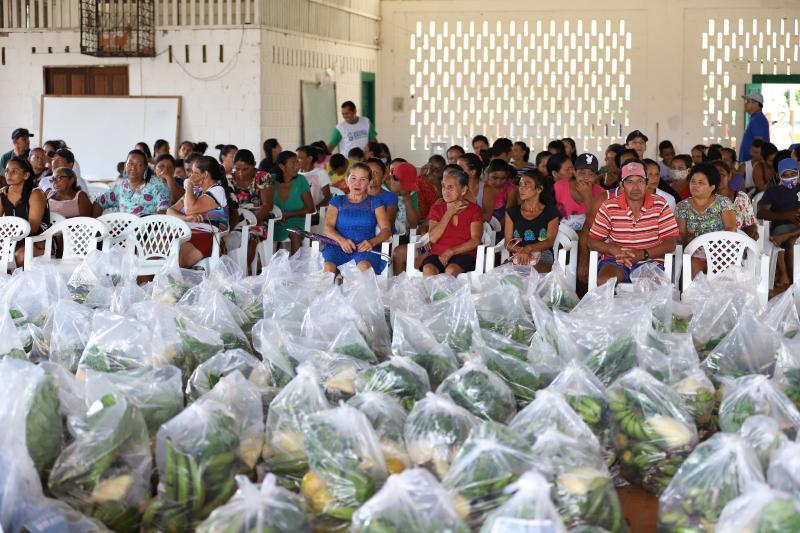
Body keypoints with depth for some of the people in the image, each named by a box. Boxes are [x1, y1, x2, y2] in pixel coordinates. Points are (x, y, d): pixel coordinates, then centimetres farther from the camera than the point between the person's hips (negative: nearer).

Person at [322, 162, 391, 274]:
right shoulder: (337, 201, 21)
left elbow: (386, 230, 7)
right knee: (328, 267, -34)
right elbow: (328, 227, 7)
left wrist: (372, 242, -16)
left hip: (364, 248, -1)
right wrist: (341, 240, -16)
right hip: (339, 247, 1)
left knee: (364, 266, -38)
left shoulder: (374, 202, 19)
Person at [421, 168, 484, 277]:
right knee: (428, 269, -33)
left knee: (451, 270, -36)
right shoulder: (437, 208, 13)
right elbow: (433, 238, -1)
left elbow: (475, 240, -5)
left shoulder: (473, 209, 7)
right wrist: (449, 214, -3)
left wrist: (450, 252, -15)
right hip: (437, 254, 2)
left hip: (463, 254, -2)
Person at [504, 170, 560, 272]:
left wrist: (529, 248, -24)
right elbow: (508, 243, 9)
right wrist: (521, 251, -17)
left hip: (543, 255, -1)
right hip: (518, 255, 1)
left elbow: (550, 241, -3)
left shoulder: (550, 212, 11)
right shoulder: (512, 212, 18)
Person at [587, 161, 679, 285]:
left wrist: (642, 254, -17)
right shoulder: (609, 207, 1)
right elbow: (592, 242, 3)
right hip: (616, 261, 0)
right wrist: (615, 250, -18)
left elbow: (671, 243, -2)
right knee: (602, 282, -31)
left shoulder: (660, 205, 1)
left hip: (650, 262, 0)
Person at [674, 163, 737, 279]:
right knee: (694, 268, -32)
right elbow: (681, 234, 5)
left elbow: (731, 228, 0)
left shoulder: (722, 202, 8)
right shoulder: (682, 207, 12)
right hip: (695, 253, 1)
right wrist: (689, 240, -17)